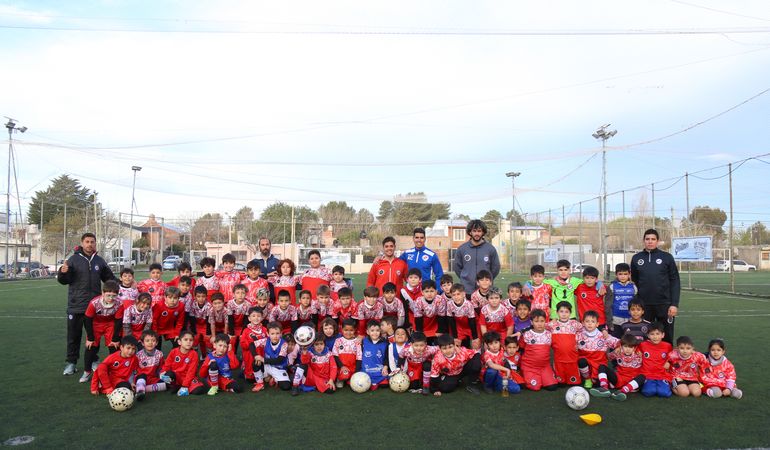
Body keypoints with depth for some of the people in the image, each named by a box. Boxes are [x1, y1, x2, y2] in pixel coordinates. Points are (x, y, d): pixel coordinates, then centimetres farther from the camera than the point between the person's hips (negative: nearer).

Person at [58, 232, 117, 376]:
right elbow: (64, 280, -5)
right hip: (76, 305, -3)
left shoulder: (99, 261, 8)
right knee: (74, 335, 6)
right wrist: (63, 272, -26)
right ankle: (71, 362, 18)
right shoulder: (73, 259, -3)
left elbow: (109, 278, 18)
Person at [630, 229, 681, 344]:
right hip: (644, 305, 2)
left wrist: (675, 304, -8)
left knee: (666, 337, 7)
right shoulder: (636, 258, 6)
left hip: (664, 304, -1)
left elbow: (675, 281, -1)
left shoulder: (667, 257, 1)